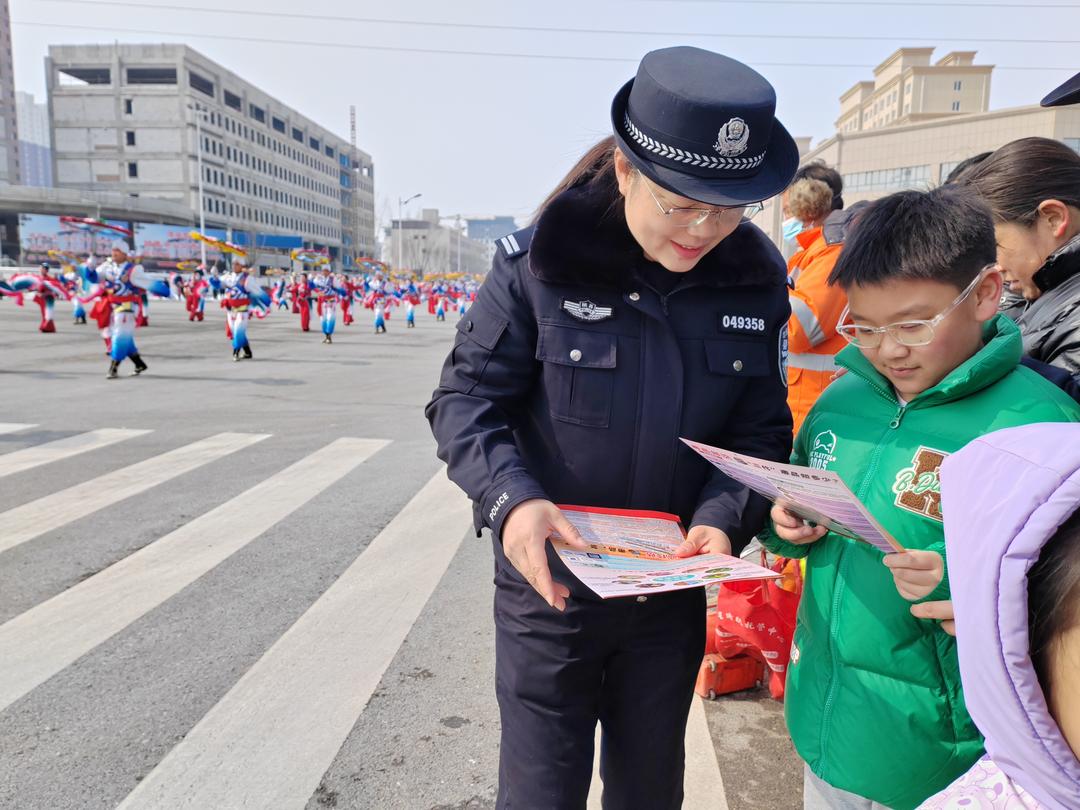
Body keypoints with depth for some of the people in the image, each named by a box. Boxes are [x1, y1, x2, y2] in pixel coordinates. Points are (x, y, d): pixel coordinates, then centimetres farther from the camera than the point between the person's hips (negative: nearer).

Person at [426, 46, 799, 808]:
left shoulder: (757, 282, -5)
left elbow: (761, 431, -1)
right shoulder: (539, 261, -15)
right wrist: (511, 498, -28)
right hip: (550, 583, -3)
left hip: (674, 593, 3)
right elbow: (466, 398, -11)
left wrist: (723, 517, -19)